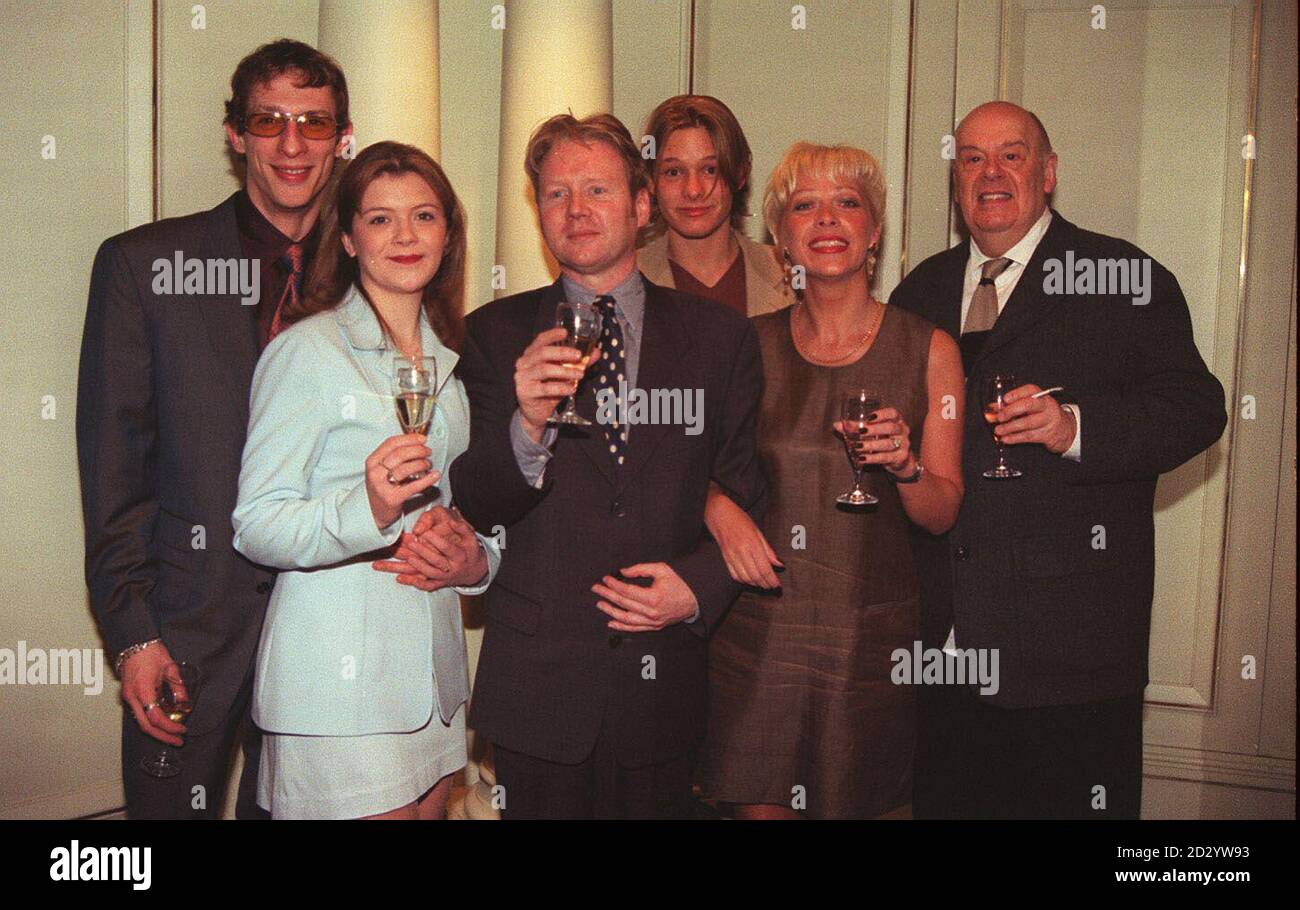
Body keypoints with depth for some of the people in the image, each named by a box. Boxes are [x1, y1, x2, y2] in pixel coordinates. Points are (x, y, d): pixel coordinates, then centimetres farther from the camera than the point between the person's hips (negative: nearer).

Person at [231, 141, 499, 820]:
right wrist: (367, 509, -30)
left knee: (430, 808, 15)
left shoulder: (447, 357, 11)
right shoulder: (307, 350, -10)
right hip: (336, 680, -7)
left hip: (434, 673, 7)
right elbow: (254, 526, -13)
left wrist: (477, 562, -1)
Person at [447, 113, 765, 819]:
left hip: (663, 679, 1)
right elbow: (474, 508, -4)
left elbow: (748, 497, 8)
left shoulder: (721, 338, 4)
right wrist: (528, 426, -23)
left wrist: (700, 586, -9)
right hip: (537, 686, -1)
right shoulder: (496, 335, 2)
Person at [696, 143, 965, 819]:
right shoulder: (750, 345, 2)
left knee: (849, 805, 9)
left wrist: (904, 466, -17)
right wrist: (719, 508, -12)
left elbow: (942, 514, 2)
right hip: (756, 619, 1)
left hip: (869, 630, -1)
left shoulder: (929, 350, -1)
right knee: (758, 804, 8)